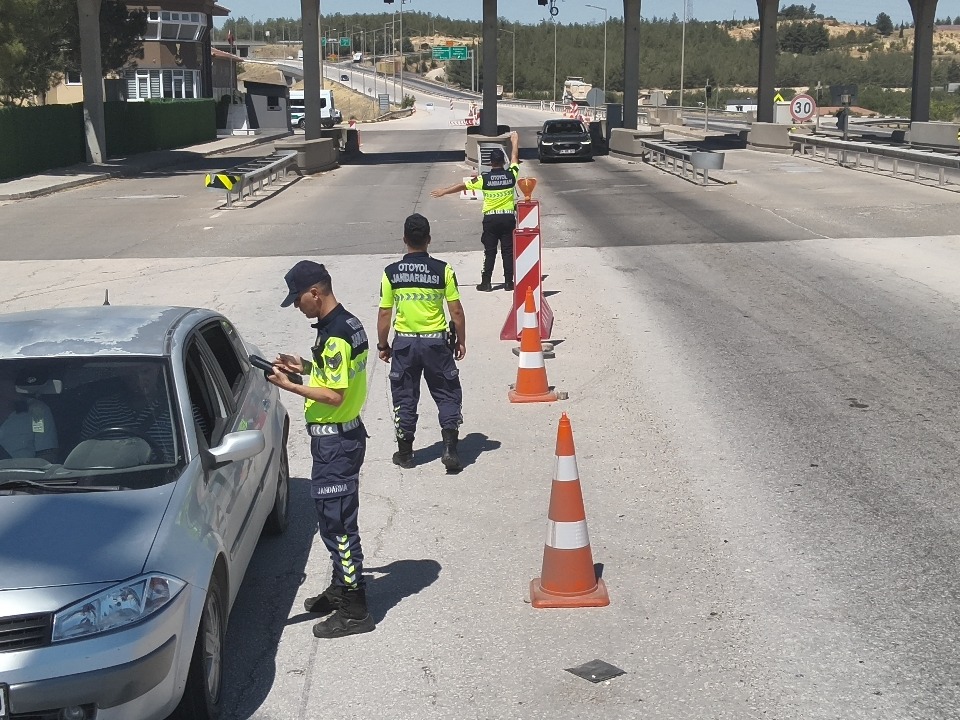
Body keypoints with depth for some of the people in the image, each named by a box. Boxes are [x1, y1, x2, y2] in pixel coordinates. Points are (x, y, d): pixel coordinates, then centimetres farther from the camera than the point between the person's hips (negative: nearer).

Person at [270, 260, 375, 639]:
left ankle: (354, 610, 4)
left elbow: (335, 396, -24)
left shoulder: (335, 335, -22)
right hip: (343, 434, 11)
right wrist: (305, 366, 8)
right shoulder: (348, 323, 9)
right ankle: (341, 588, 33)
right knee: (334, 517, 20)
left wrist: (291, 386, -19)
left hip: (335, 440, -10)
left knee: (337, 521, -3)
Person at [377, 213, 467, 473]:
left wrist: (383, 345, 11)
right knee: (448, 395, 9)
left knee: (404, 397, 13)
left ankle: (405, 452, 20)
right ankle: (450, 448, 0)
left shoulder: (391, 273, -5)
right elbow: (456, 311, -5)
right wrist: (461, 342, 7)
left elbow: (384, 314, -1)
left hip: (404, 343, 1)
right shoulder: (443, 270, -8)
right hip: (436, 341, -1)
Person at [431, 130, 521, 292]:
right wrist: (515, 141, 32)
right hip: (508, 217, 1)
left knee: (490, 251, 4)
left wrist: (444, 191, 9)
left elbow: (462, 186, -2)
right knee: (508, 251, 6)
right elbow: (514, 158, 16)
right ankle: (509, 282, 7)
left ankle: (486, 283, 5)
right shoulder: (511, 175, -4)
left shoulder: (484, 178, -9)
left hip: (491, 218, -1)